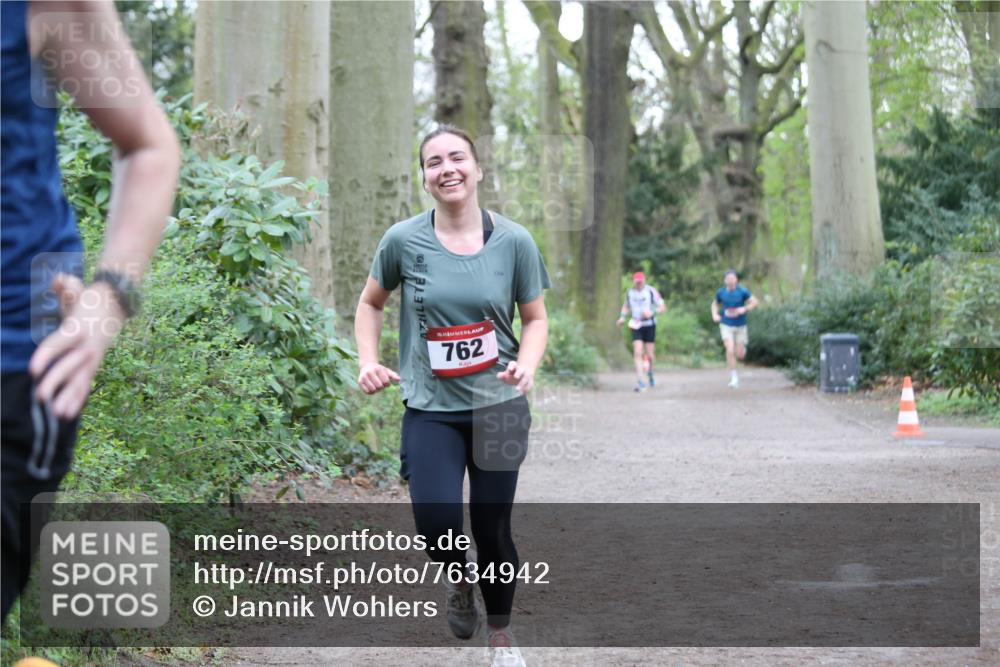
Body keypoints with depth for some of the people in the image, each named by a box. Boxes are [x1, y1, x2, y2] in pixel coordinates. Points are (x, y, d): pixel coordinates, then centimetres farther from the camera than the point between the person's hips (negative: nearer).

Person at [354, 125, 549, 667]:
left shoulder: (513, 242, -5)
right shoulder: (403, 241, -5)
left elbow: (535, 318, 6)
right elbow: (370, 303, 12)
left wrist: (527, 364, -14)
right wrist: (368, 361, -3)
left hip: (498, 405, 1)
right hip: (430, 408, 0)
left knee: (492, 528, 8)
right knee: (436, 524, -17)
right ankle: (459, 580, 21)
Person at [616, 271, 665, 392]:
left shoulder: (651, 291, -8)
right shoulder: (630, 292, 2)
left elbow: (663, 307, -5)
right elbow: (626, 306, 21)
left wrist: (652, 313, -23)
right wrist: (622, 316, 2)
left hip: (649, 325, -1)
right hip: (636, 326, 1)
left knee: (649, 354, 4)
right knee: (638, 353, -13)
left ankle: (650, 372, 37)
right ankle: (640, 381, -14)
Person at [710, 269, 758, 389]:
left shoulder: (742, 291, -9)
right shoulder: (721, 292, -1)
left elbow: (754, 302, -4)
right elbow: (715, 304, 17)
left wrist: (745, 309, -20)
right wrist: (715, 314, -1)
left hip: (740, 326, 0)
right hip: (726, 325, 0)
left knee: (740, 355, 4)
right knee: (730, 350, -19)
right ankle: (733, 377, -7)